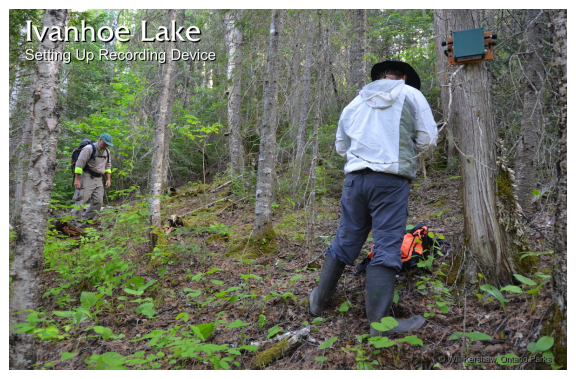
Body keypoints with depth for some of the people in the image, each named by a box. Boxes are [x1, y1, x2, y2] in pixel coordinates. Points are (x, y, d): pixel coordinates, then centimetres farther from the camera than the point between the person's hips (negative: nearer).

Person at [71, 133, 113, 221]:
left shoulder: (107, 152, 13)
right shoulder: (89, 148, -11)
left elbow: (108, 166, 22)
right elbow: (79, 164, -14)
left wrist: (108, 179, 12)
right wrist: (77, 179, -18)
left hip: (98, 179, 7)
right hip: (87, 177, -7)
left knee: (98, 202, 0)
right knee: (81, 200, -13)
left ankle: (85, 220, 8)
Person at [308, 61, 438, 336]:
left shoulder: (356, 101, 19)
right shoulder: (410, 94, 7)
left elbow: (340, 145, 24)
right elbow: (427, 139, 5)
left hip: (355, 177, 5)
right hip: (391, 179, -4)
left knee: (345, 240, 14)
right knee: (387, 246, -3)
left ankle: (320, 300, 25)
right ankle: (379, 321, -3)